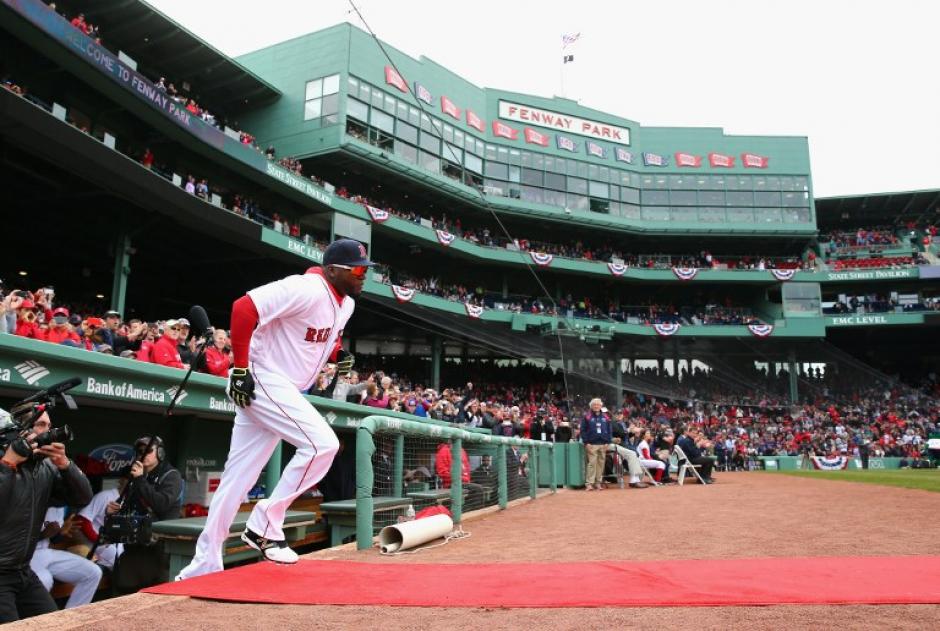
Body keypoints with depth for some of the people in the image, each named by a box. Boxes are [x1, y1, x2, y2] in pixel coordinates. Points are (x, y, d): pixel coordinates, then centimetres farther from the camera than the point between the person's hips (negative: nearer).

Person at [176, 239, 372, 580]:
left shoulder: (346, 303, 9)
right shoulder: (307, 290, -19)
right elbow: (243, 308, -23)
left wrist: (340, 355, 3)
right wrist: (241, 368, -21)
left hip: (286, 392, 9)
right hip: (262, 381, -9)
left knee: (238, 478, 10)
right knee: (322, 443, -18)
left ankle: (204, 566, 19)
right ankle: (264, 526, -5)